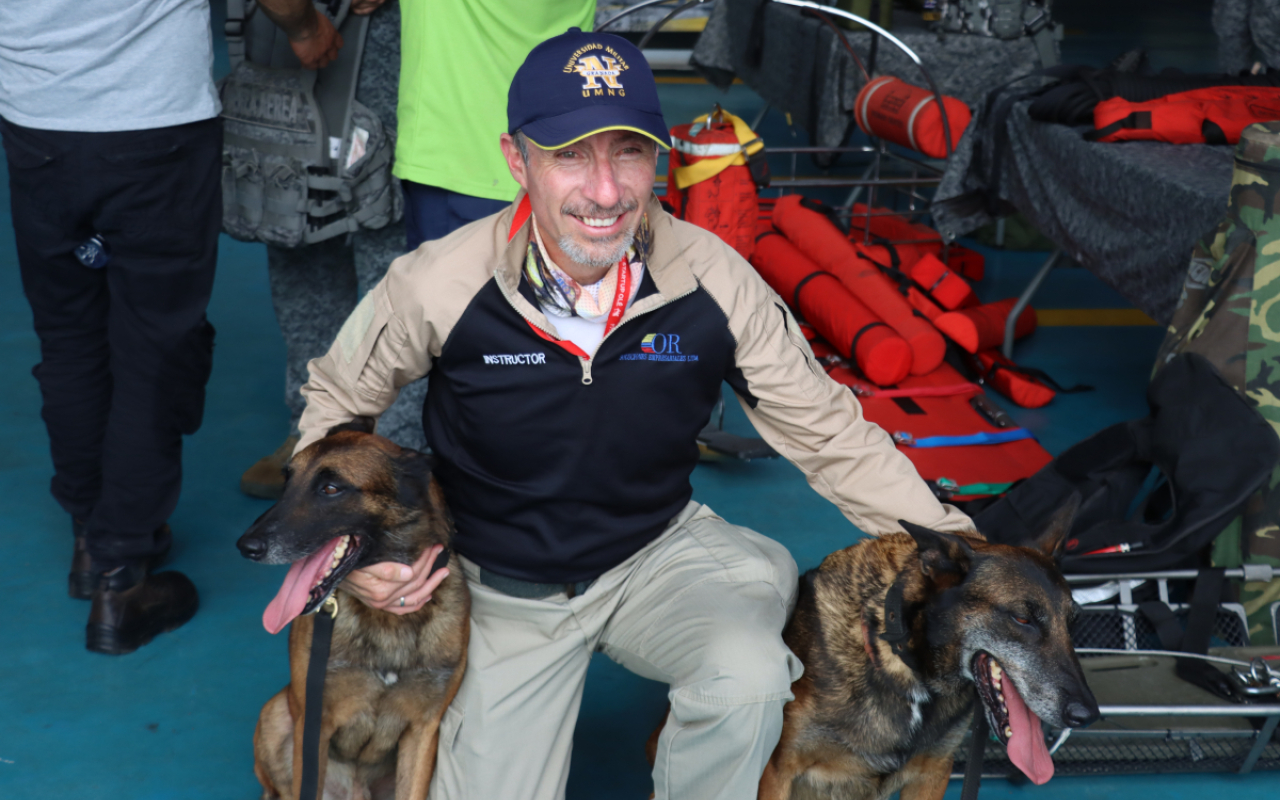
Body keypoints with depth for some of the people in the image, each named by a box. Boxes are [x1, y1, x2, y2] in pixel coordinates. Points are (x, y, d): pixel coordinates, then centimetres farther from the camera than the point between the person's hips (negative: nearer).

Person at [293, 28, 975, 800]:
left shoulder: (716, 279, -17)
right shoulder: (437, 286, -19)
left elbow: (830, 431, -6)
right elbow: (336, 401, 1)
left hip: (660, 550, 0)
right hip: (508, 585, 1)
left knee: (749, 680, -30)